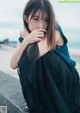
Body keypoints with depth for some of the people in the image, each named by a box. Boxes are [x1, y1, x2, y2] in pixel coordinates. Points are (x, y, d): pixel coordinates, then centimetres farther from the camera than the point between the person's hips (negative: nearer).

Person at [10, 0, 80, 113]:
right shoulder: (24, 37, -6)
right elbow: (13, 65, -18)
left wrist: (26, 35, -18)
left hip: (65, 81, -5)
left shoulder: (55, 32, -22)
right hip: (42, 83, 5)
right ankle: (38, 104, -2)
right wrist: (26, 41, -29)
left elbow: (36, 55, -35)